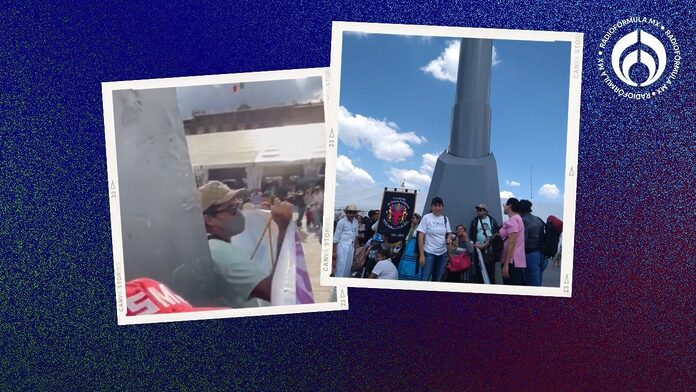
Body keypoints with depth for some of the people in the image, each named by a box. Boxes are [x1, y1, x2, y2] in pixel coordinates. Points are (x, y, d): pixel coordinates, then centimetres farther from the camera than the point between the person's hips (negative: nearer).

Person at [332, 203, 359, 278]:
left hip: (351, 246, 6)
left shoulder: (356, 222, 7)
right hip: (342, 246, -6)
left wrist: (355, 247, 17)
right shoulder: (341, 222, -10)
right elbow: (336, 237, -8)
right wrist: (334, 251, -9)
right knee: (341, 265, -7)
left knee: (348, 265, 10)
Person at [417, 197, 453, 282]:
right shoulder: (426, 217, -7)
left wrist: (448, 238, -10)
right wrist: (421, 255, -14)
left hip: (442, 253, 5)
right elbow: (421, 236, -9)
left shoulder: (445, 219, 7)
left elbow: (449, 233, 16)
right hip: (429, 253, -5)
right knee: (424, 279, -8)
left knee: (437, 280, 13)